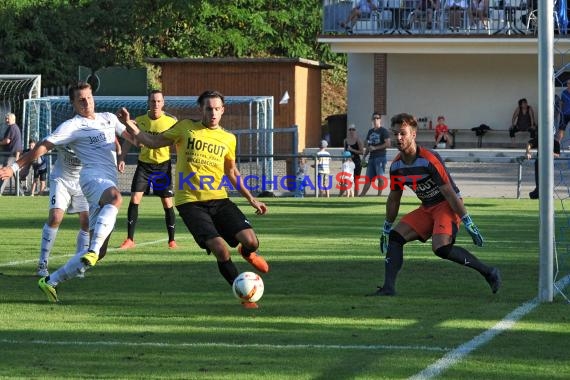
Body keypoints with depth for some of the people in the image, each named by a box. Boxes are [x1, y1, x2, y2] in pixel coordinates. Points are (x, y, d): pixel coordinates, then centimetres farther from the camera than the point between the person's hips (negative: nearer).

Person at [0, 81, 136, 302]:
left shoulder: (108, 118, 23)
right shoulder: (72, 126, 2)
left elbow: (128, 135, 38)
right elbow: (43, 146, -1)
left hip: (110, 182, 7)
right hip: (94, 177, -7)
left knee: (98, 251, 0)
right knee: (115, 197, -44)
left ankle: (51, 281, 7)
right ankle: (93, 250, -56)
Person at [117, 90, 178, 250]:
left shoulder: (171, 122, -7)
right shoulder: (139, 121, -1)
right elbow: (129, 139, 9)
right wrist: (122, 158, -2)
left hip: (163, 165, -2)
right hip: (144, 164, 2)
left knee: (167, 203, 0)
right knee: (134, 199, -8)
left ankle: (172, 240, 13)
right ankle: (130, 239, -2)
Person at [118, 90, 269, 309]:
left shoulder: (228, 139, 11)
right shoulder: (186, 128, 3)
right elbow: (152, 142, 6)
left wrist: (251, 199, 20)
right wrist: (129, 124, -7)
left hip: (219, 200, 3)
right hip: (190, 203, -3)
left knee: (251, 241, -14)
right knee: (221, 250, -19)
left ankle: (247, 253, 27)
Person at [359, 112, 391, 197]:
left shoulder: (383, 131, -3)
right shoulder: (370, 131, 19)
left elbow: (388, 144, -13)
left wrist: (375, 148, -16)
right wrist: (364, 157, 15)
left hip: (380, 157, -7)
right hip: (371, 158, 7)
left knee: (380, 177, -7)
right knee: (368, 178, 5)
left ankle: (379, 195, -3)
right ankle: (361, 195, 4)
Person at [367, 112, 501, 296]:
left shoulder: (429, 160, -22)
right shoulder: (396, 166, 1)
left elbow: (449, 194, -20)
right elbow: (393, 200, 15)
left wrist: (468, 223, -19)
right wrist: (386, 229, 20)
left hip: (447, 206, -8)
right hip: (427, 208, 8)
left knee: (441, 248, -28)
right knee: (395, 237, -7)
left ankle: (488, 273, -16)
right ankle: (388, 288, -10)